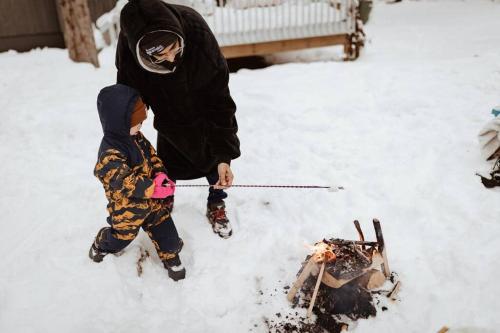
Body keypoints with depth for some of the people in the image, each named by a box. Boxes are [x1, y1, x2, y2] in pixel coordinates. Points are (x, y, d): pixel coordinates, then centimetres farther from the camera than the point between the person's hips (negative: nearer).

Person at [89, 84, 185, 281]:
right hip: (127, 208, -6)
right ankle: (101, 246, 52)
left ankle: (170, 256, 38)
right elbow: (124, 182, -38)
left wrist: (161, 174, -17)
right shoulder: (110, 154, -33)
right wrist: (154, 188, -41)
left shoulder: (136, 137, -6)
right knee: (122, 236, 19)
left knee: (164, 227, 13)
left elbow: (152, 155, 2)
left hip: (151, 200, 6)